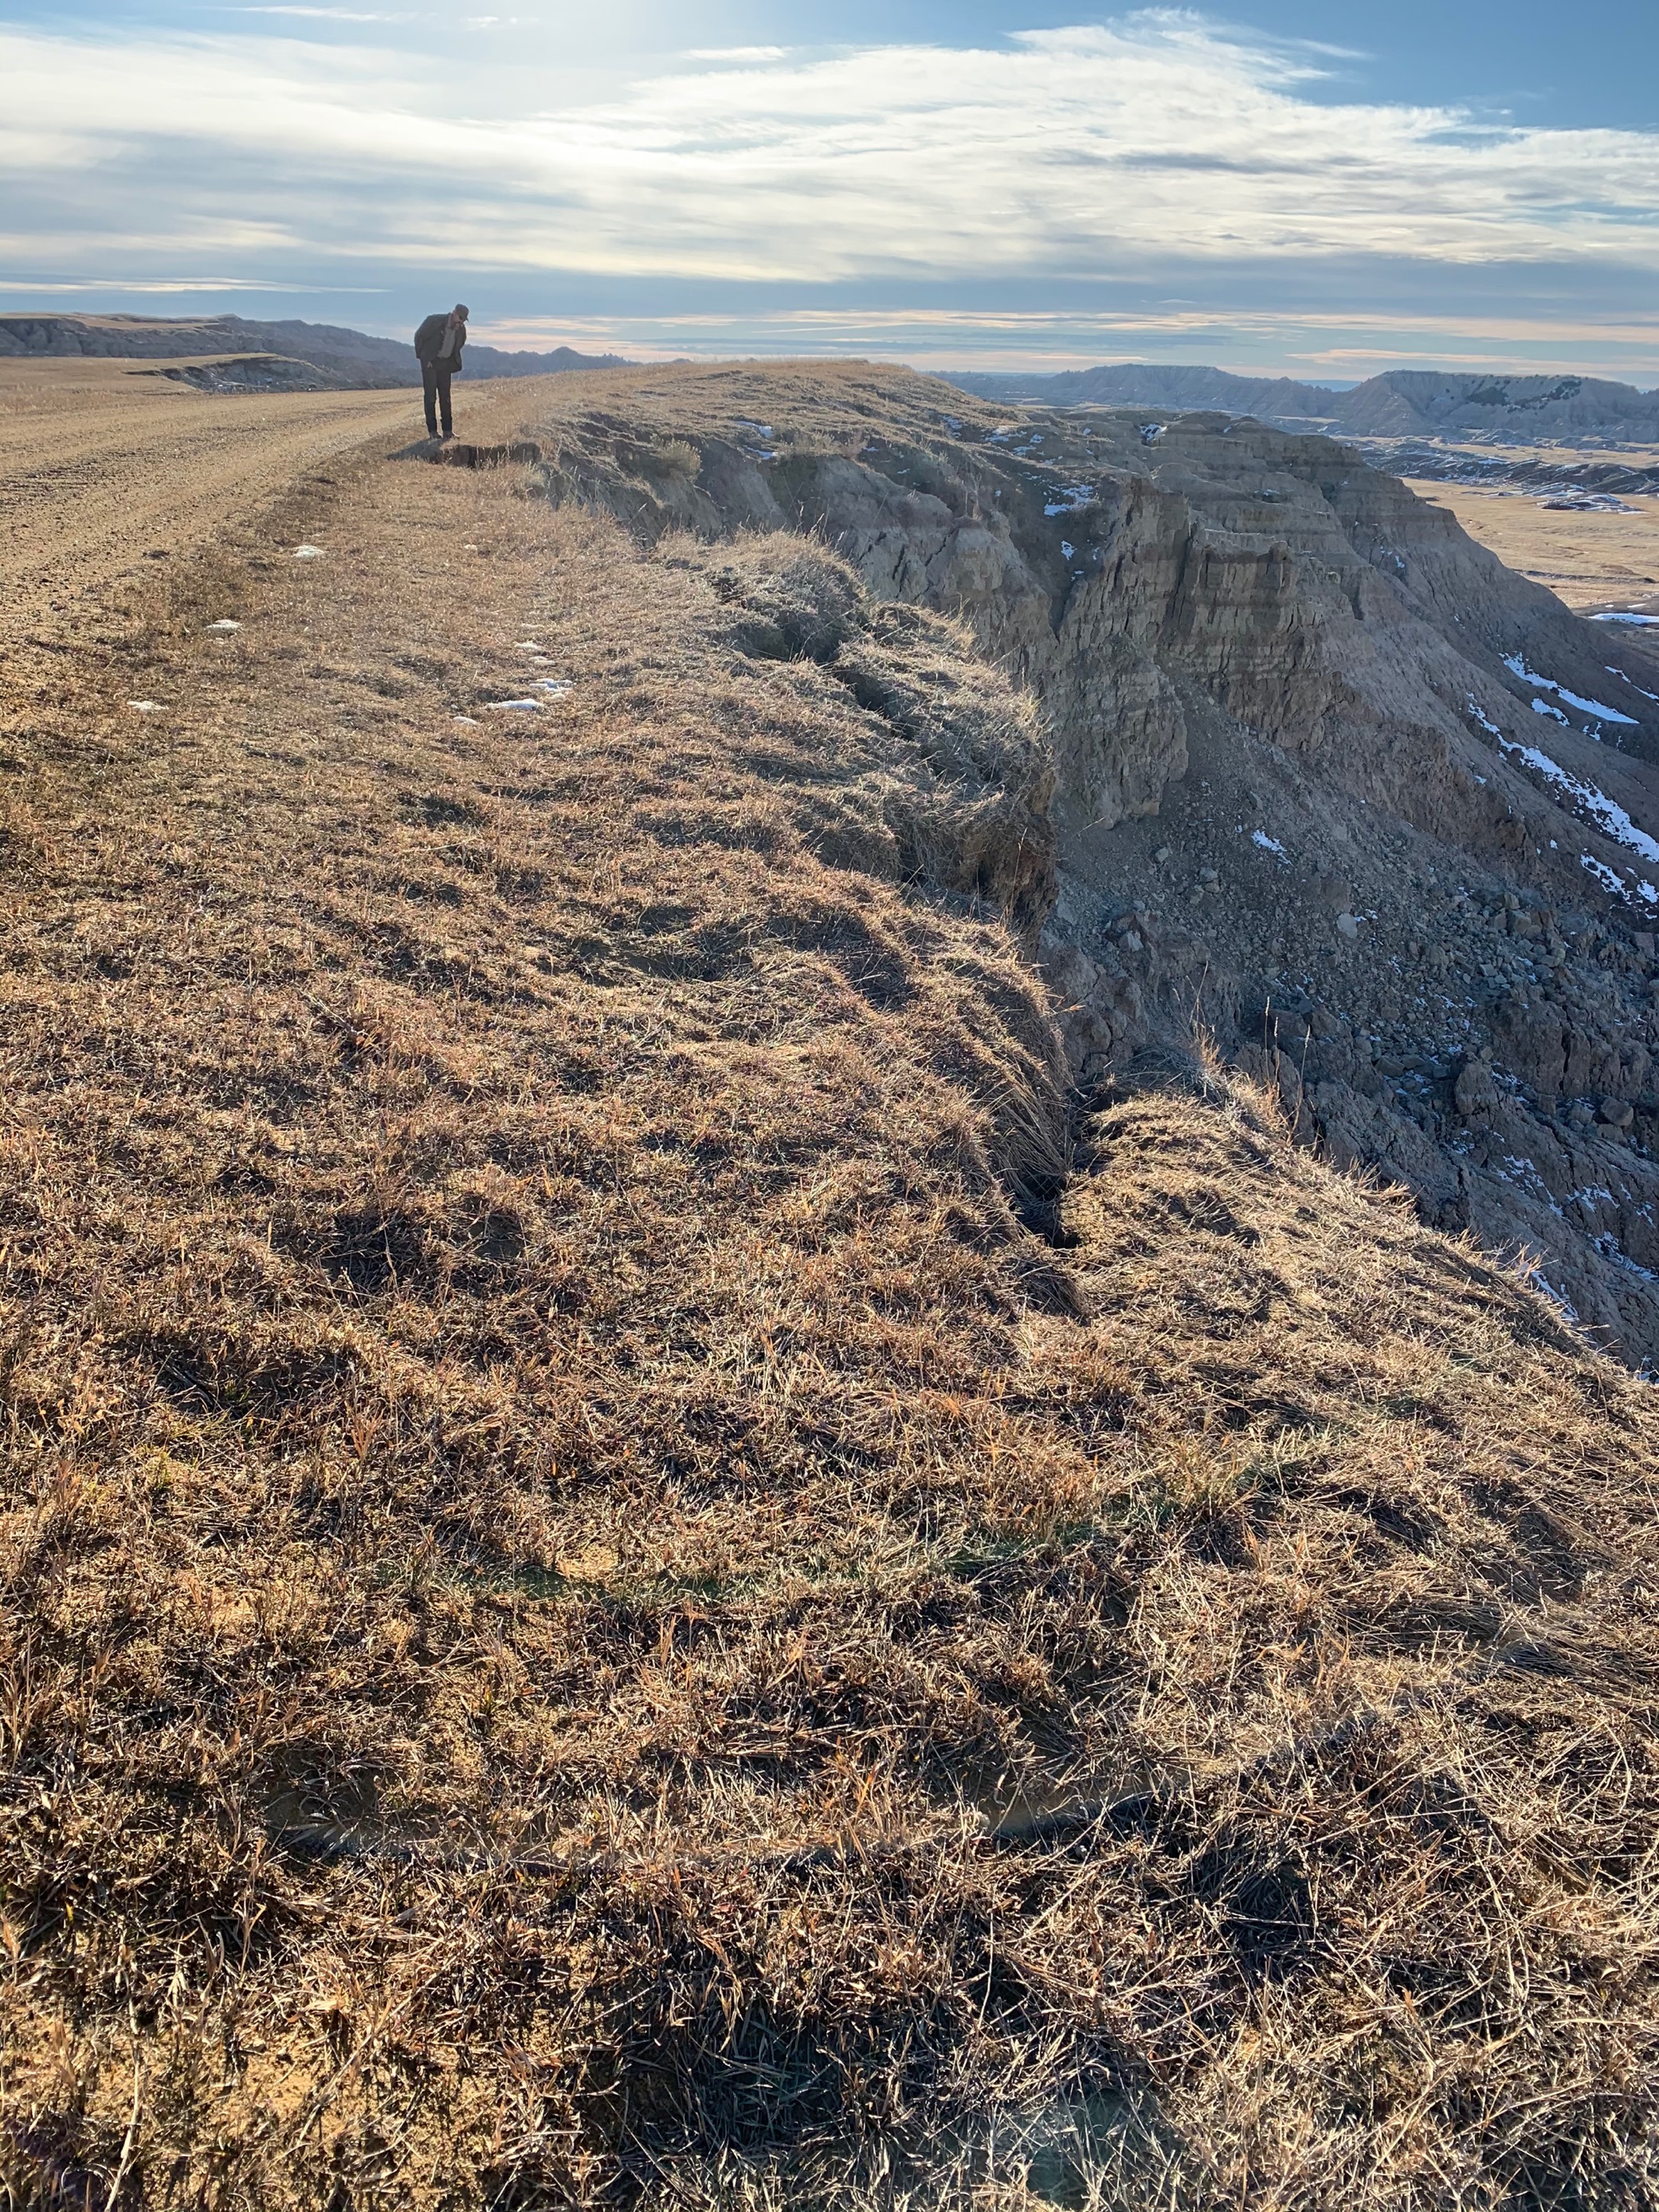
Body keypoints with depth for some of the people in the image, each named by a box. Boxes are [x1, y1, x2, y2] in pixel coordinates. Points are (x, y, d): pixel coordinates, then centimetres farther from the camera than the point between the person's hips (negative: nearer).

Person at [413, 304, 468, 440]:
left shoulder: (461, 329, -3)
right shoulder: (434, 321, -17)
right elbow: (419, 336, -6)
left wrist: (454, 363, 8)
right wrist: (423, 357, -4)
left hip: (445, 364, 4)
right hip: (430, 362, -4)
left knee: (445, 397, 4)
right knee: (431, 396, -6)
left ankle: (448, 430, 6)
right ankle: (432, 430, -4)